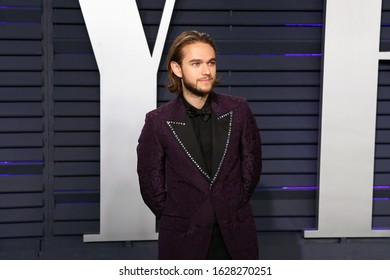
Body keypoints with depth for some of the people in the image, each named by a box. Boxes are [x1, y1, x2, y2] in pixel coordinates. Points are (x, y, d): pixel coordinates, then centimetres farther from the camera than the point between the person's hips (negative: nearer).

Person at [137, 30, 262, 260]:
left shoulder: (238, 110, -3)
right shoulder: (158, 121, -7)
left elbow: (252, 163, 7)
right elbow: (151, 183, 1)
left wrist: (236, 205, 9)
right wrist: (177, 218, 5)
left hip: (236, 231, 2)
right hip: (184, 235, -1)